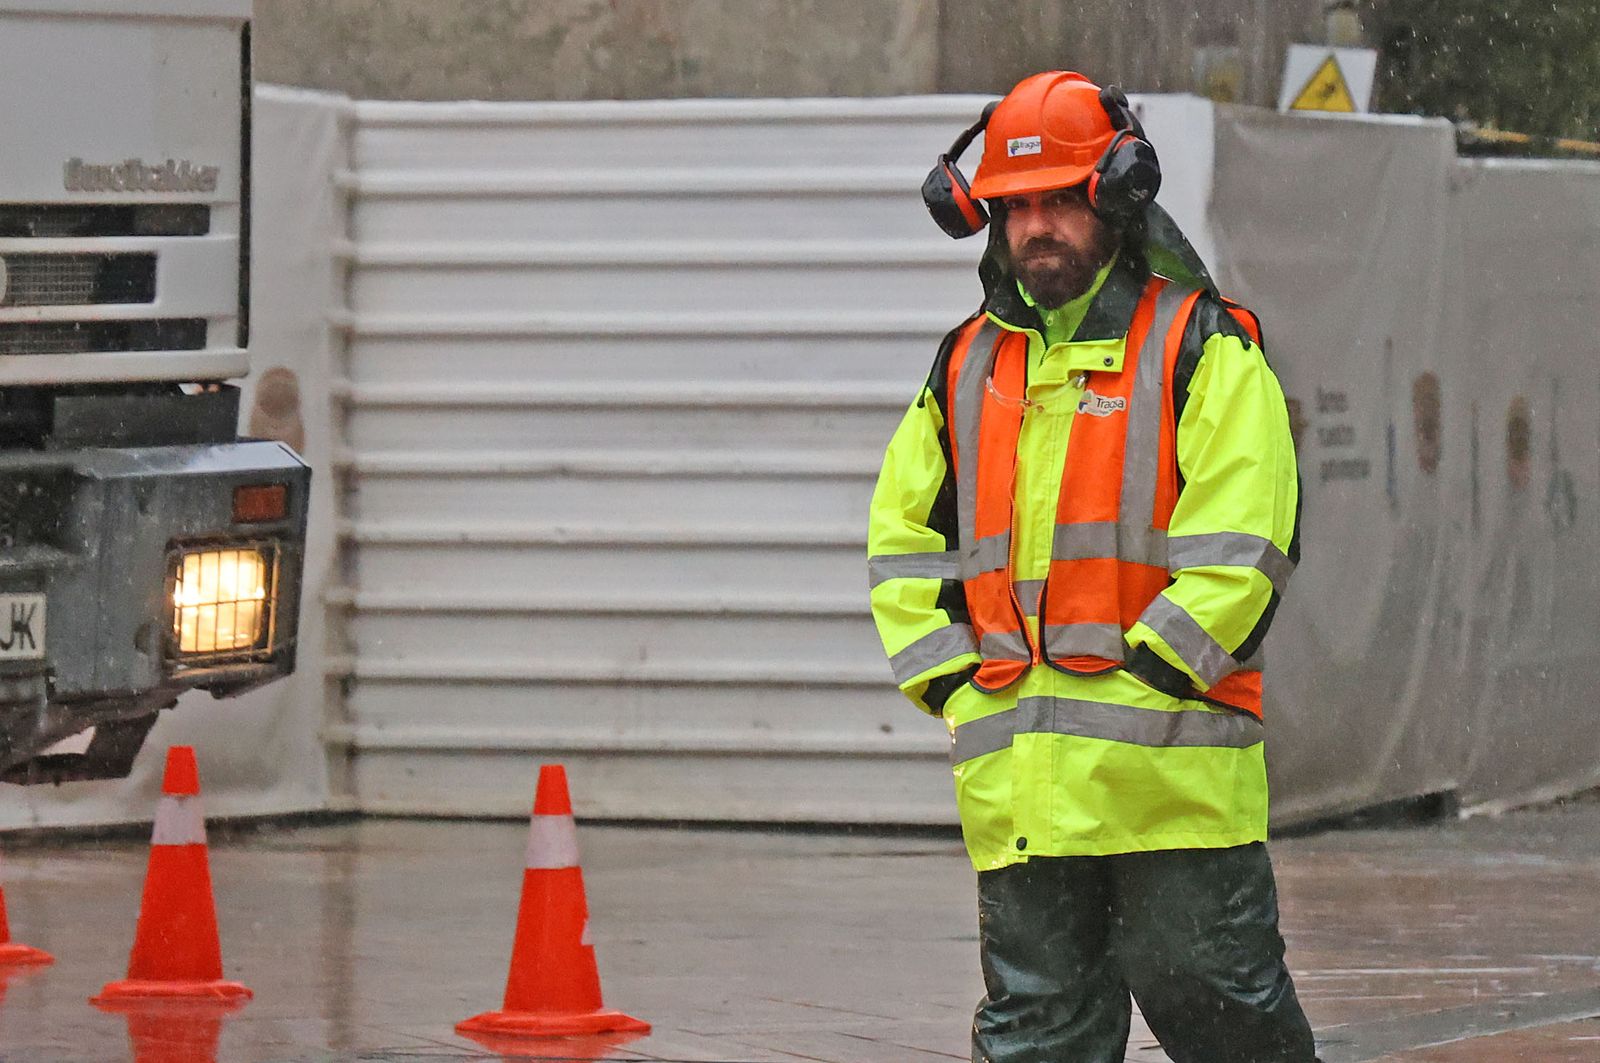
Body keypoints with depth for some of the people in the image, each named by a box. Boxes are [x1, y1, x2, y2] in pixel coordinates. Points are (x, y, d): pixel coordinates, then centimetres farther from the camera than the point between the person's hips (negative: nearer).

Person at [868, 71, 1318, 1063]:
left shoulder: (1204, 351, 0)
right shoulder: (969, 366, 16)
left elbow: (1238, 544, -8)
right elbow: (904, 538, 20)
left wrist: (1141, 676, -13)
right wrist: (951, 683, 6)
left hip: (1168, 758, -5)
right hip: (1017, 777, 5)